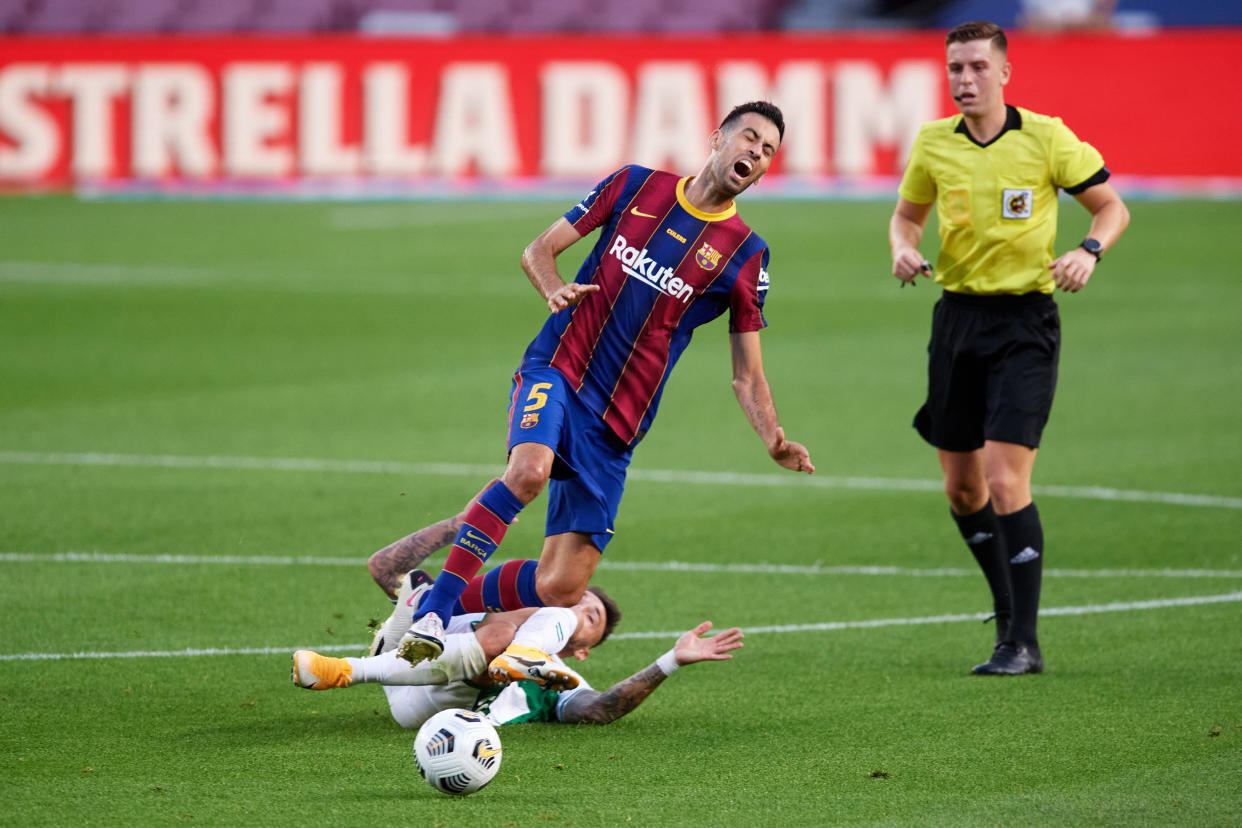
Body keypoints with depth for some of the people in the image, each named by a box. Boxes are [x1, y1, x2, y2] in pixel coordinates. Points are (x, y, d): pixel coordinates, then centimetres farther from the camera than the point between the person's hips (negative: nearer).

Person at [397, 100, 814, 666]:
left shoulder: (746, 257, 4)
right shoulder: (636, 186, 6)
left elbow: (747, 375, 7)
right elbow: (539, 250, 10)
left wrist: (774, 440, -12)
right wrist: (554, 289, -13)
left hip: (614, 427, 2)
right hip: (556, 371, -2)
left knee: (559, 591, -5)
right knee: (529, 470, -36)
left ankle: (453, 602, 20)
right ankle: (432, 609, -28)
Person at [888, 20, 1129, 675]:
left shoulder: (1046, 137, -7)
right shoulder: (933, 143, 3)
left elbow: (1112, 207, 2)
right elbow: (907, 213, 20)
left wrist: (1089, 250, -18)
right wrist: (903, 247, -2)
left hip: (1024, 320, -5)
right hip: (957, 315, 5)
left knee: (1006, 480, -15)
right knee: (962, 488, 9)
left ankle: (1023, 642, -10)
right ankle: (1008, 603, 32)